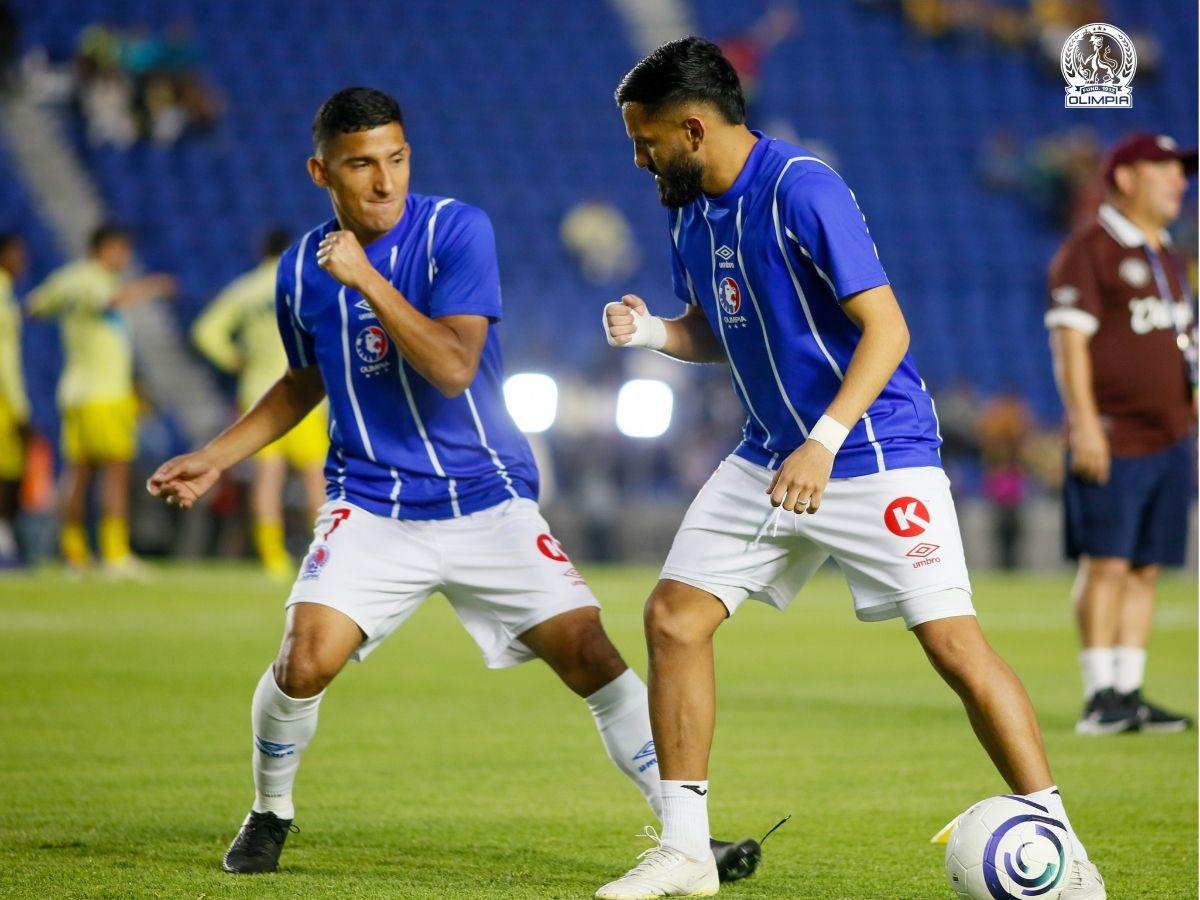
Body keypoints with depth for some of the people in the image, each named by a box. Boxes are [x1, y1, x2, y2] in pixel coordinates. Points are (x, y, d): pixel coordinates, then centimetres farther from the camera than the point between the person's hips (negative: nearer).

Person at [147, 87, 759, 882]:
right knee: (305, 662, -18)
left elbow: (455, 367, -21)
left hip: (488, 503, -1)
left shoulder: (457, 231, -10)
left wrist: (368, 282, -25)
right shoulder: (303, 271, 1)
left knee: (592, 657, -11)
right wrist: (214, 459, 14)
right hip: (372, 509, 2)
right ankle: (270, 815, 11)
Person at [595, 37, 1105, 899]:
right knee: (673, 615, 0)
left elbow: (886, 328, -23)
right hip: (769, 456, 8)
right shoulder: (690, 210, 5)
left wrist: (824, 443, -32)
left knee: (952, 639, -13)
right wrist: (653, 331, -3)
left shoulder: (804, 191, -20)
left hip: (875, 453, -8)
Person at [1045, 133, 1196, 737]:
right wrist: (1084, 421, -20)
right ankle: (1100, 695, -8)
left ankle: (1129, 692, 7)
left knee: (1146, 570, 5)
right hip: (1112, 439, -7)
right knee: (1106, 565, -9)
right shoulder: (1089, 250, -4)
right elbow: (1069, 339, -12)